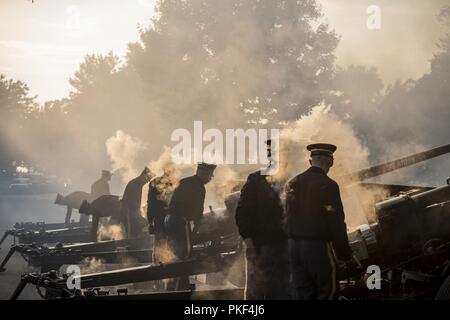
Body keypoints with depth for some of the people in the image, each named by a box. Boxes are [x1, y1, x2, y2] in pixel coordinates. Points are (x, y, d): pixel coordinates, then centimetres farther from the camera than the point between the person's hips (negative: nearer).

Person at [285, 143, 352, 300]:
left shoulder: (292, 184, 8)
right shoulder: (328, 185, -11)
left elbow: (288, 219, 12)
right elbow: (336, 222, -12)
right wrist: (344, 252, -4)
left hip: (294, 245, 7)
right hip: (318, 246, -6)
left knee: (301, 292, 11)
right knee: (328, 290, 3)